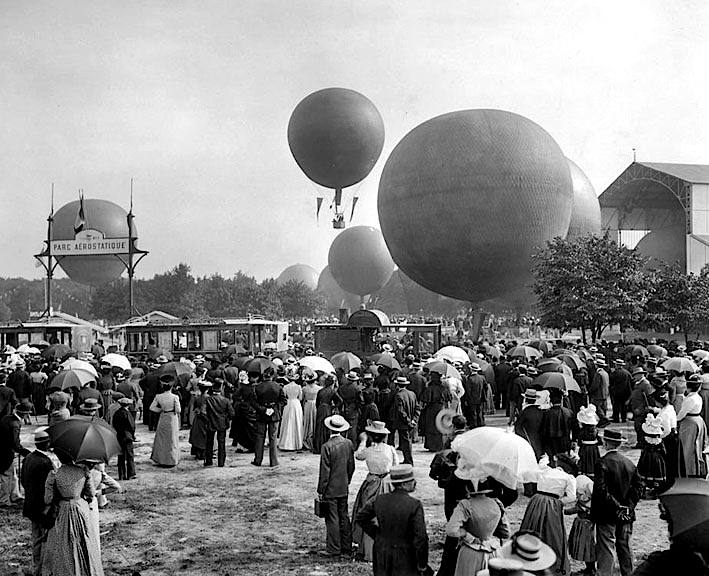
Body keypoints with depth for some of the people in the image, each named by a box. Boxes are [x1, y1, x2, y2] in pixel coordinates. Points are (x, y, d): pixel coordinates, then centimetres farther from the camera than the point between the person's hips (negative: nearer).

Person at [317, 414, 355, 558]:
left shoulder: (327, 446, -18)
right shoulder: (348, 444, -1)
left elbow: (325, 472, -15)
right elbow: (351, 466, 8)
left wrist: (321, 490, -7)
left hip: (331, 489, -6)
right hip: (344, 488, 6)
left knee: (332, 518, 2)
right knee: (343, 516, 13)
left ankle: (334, 549, 9)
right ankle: (347, 548, 19)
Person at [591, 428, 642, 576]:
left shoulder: (602, 463, -15)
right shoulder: (629, 463, 4)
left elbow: (601, 491, -20)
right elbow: (638, 487, 5)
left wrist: (617, 507, -14)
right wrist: (628, 506, 1)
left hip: (607, 515, -6)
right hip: (626, 516, 6)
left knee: (605, 550, -3)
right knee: (625, 548, 16)